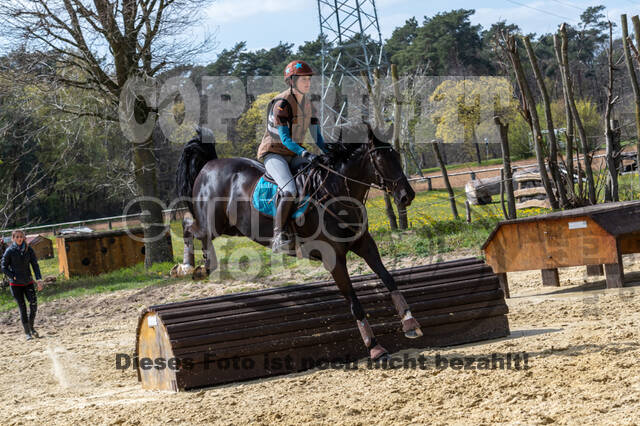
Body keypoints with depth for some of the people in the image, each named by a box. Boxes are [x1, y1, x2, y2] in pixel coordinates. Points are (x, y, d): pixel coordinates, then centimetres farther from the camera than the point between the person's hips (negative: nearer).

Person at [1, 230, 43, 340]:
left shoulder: (29, 250, 1)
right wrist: (14, 277, -11)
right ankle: (27, 332, 6)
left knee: (34, 304, -9)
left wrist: (39, 279, -11)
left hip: (28, 282, 2)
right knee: (22, 307, -2)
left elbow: (35, 265, 0)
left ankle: (31, 327, 13)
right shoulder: (9, 251, -6)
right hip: (15, 284, -2)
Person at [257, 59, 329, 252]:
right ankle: (278, 237, -31)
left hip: (294, 155, 8)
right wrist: (305, 153, -34)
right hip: (274, 153, -8)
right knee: (290, 191, -32)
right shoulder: (281, 104, -16)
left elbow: (316, 135, 11)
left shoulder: (307, 104, 9)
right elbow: (285, 138, -22)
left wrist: (326, 154, -7)